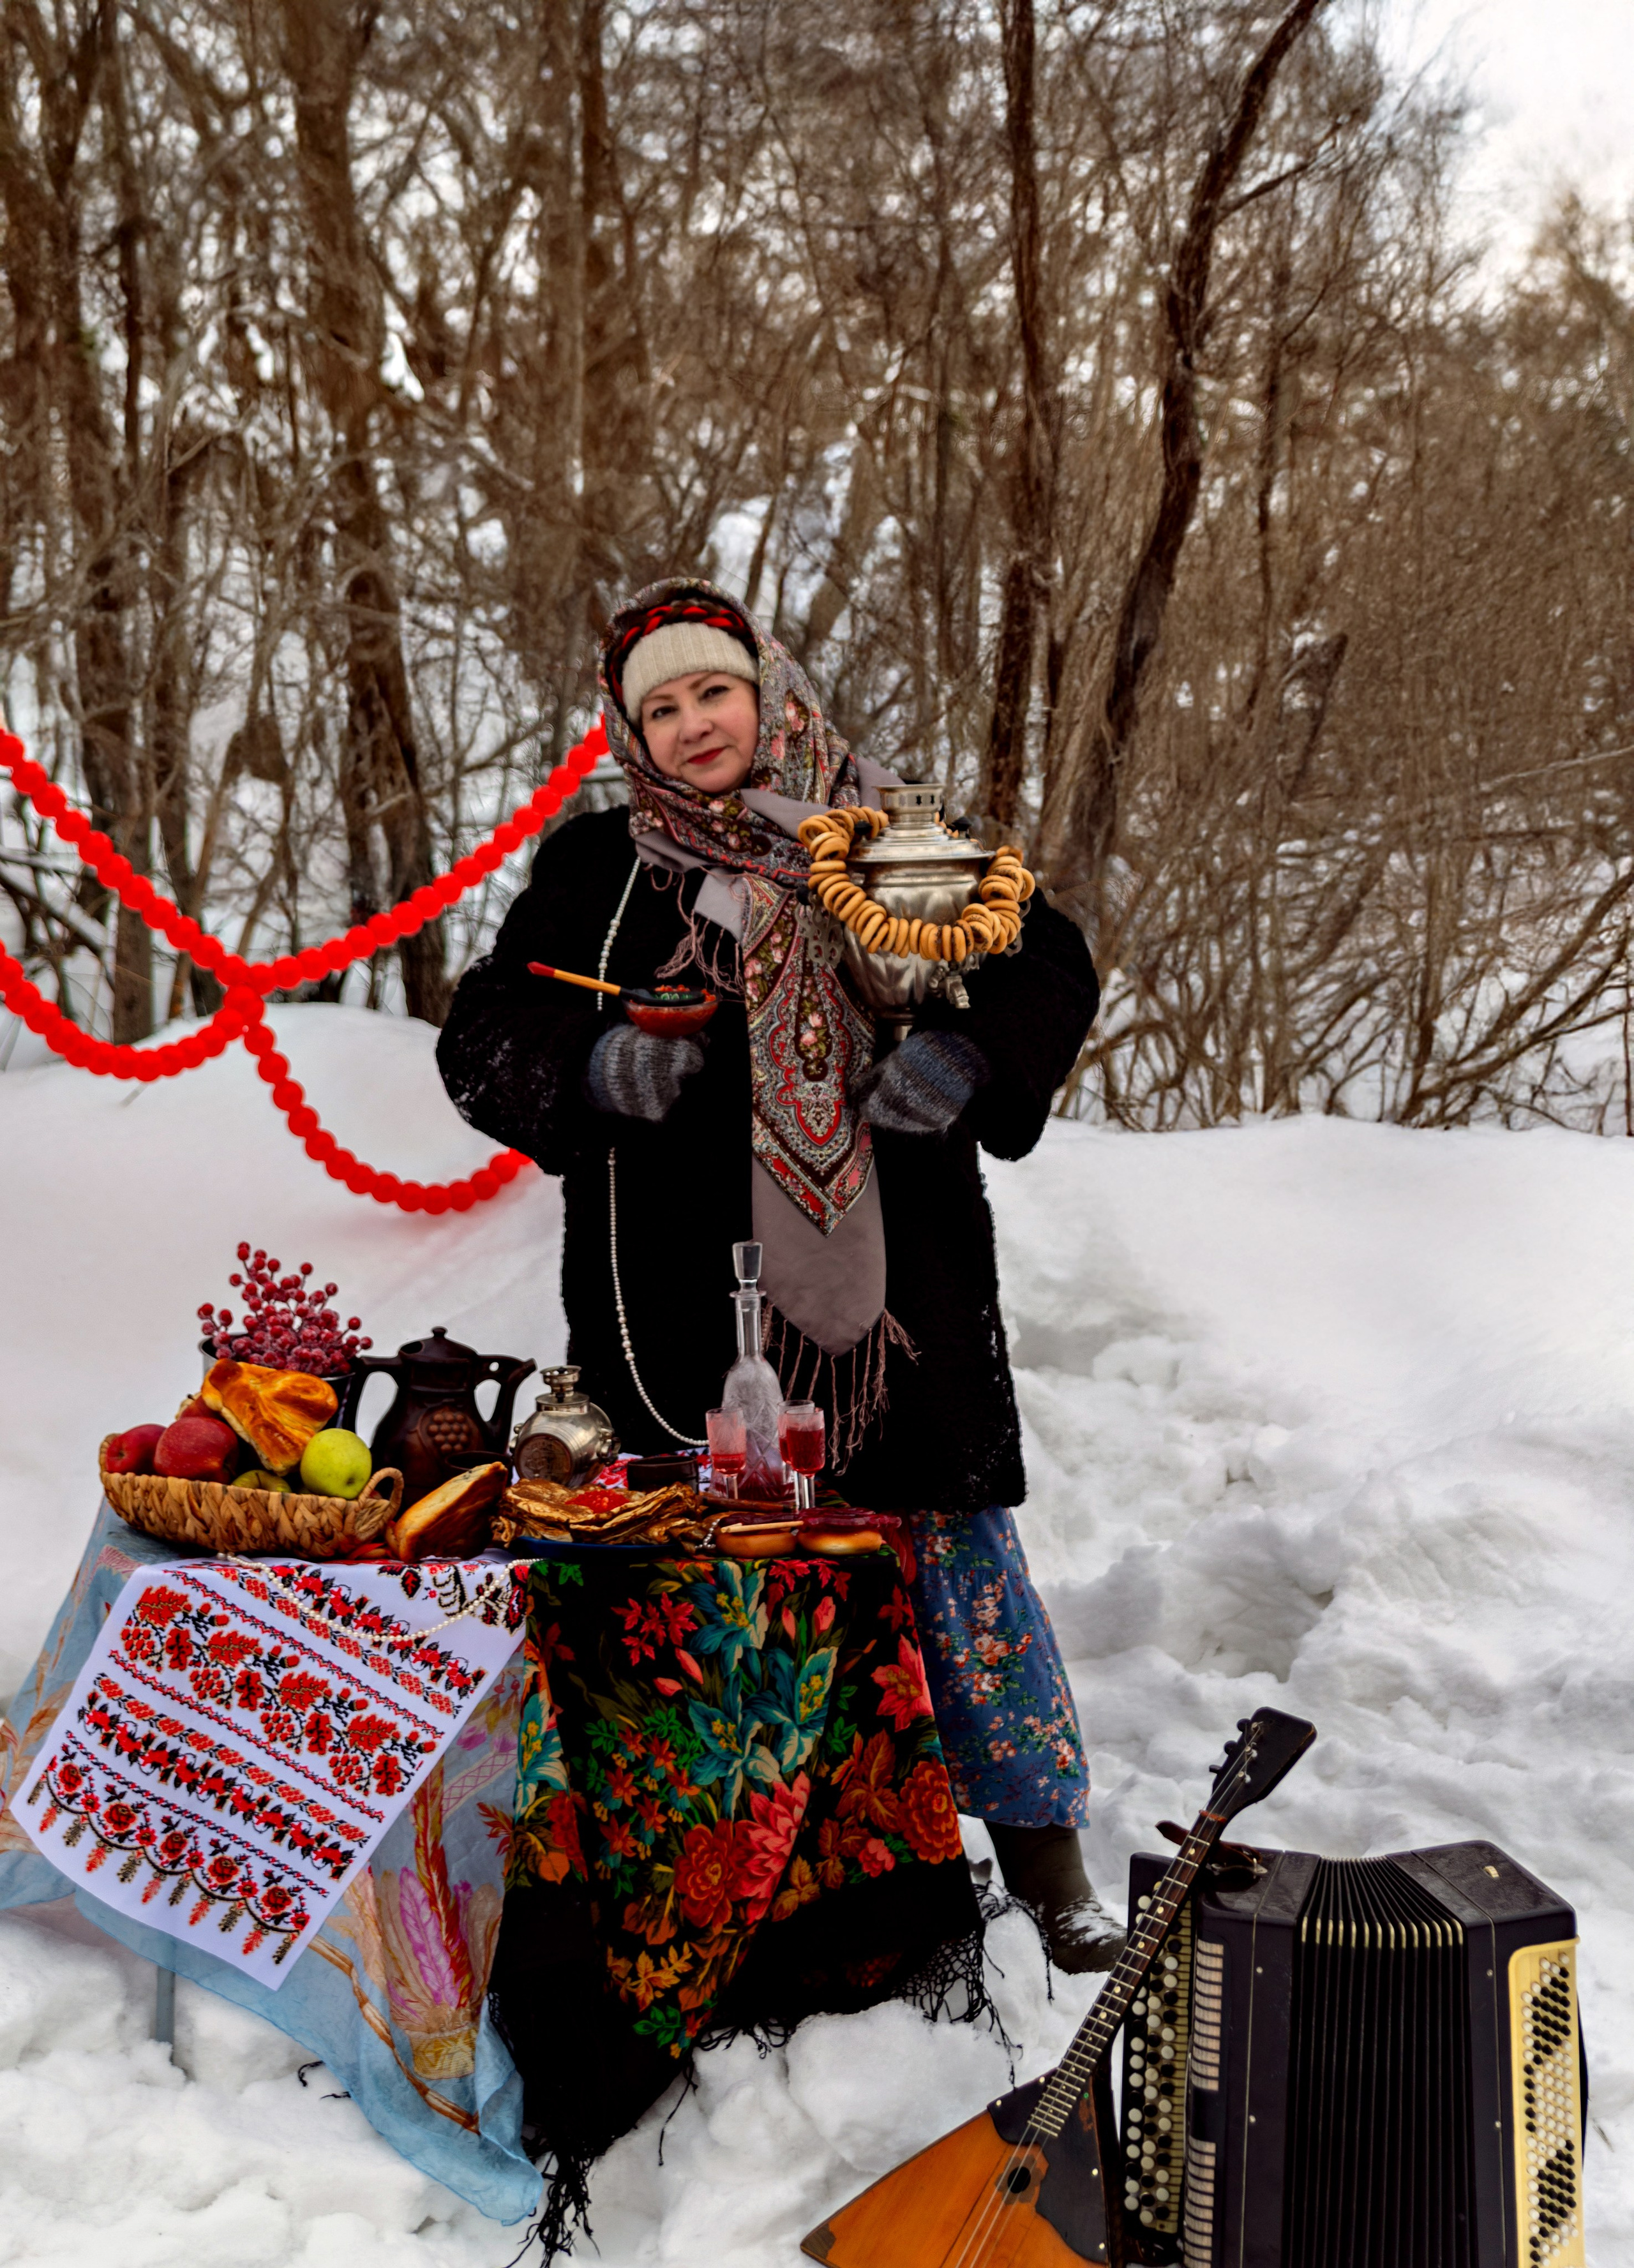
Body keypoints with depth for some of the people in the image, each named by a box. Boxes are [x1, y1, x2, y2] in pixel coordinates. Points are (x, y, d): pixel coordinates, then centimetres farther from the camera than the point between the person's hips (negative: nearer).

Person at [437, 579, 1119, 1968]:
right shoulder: (594, 872, 7)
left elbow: (1052, 970, 8)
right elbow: (483, 1043, 6)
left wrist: (967, 1056, -12)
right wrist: (597, 1067, -15)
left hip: (894, 1276, 0)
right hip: (687, 1299, 0)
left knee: (955, 1542, 4)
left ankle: (1041, 1842, 19)